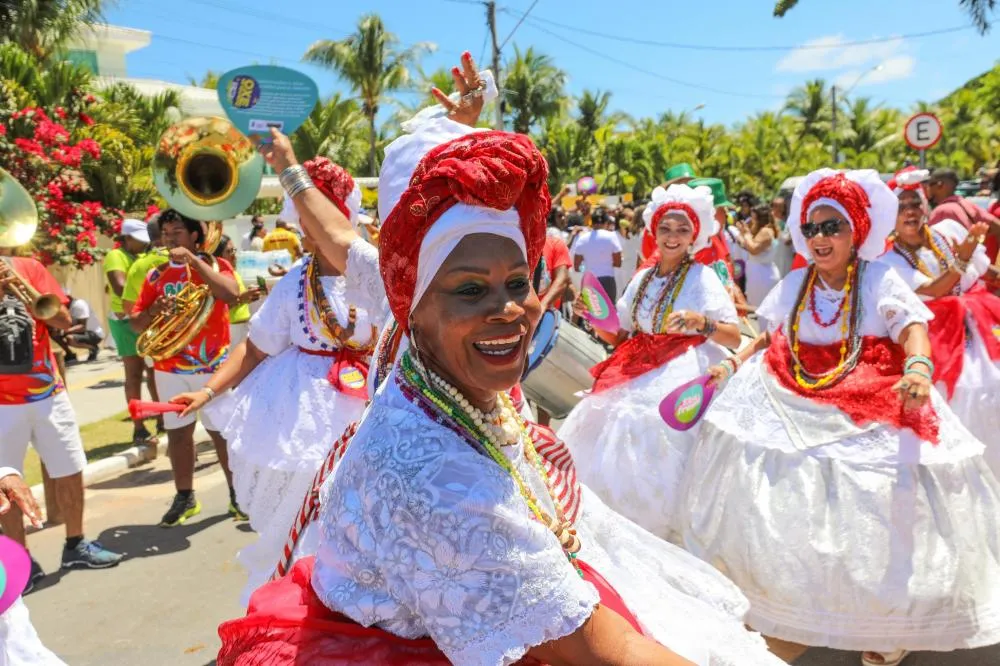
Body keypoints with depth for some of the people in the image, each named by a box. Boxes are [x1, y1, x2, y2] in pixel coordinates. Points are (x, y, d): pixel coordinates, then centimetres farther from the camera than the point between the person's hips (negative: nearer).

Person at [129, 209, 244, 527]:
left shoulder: (215, 264, -1)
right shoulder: (156, 275, 8)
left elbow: (232, 295, -23)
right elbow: (136, 323, 7)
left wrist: (192, 260, -20)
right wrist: (154, 310, -15)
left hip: (213, 365, -3)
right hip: (170, 368, 4)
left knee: (223, 431, 1)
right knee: (178, 432, 9)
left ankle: (238, 494, 15)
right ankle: (184, 497, 22)